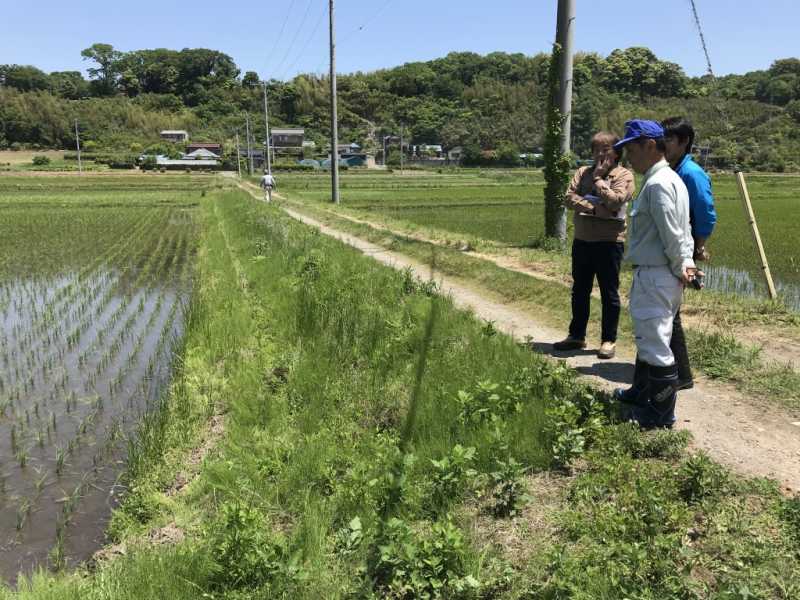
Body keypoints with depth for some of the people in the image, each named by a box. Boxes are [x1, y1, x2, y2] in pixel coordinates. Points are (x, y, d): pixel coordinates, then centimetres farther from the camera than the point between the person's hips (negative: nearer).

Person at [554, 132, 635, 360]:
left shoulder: (624, 175, -3)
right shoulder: (583, 172, 10)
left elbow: (615, 201, -19)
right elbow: (569, 197, -4)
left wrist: (598, 178, -10)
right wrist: (594, 208, -15)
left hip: (609, 241, -5)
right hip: (582, 240, 5)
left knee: (609, 293, 3)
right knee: (579, 291, 14)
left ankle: (609, 340, 13)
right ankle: (576, 336, 27)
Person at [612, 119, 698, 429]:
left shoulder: (657, 183, -19)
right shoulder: (672, 179, 15)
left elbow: (672, 235, -21)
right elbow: (683, 230, 13)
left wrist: (679, 268, -9)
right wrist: (686, 263, 5)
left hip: (654, 275, -11)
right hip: (656, 275, 11)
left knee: (656, 343, -2)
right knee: (648, 337, 23)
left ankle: (661, 412, 7)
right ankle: (641, 392, 39)